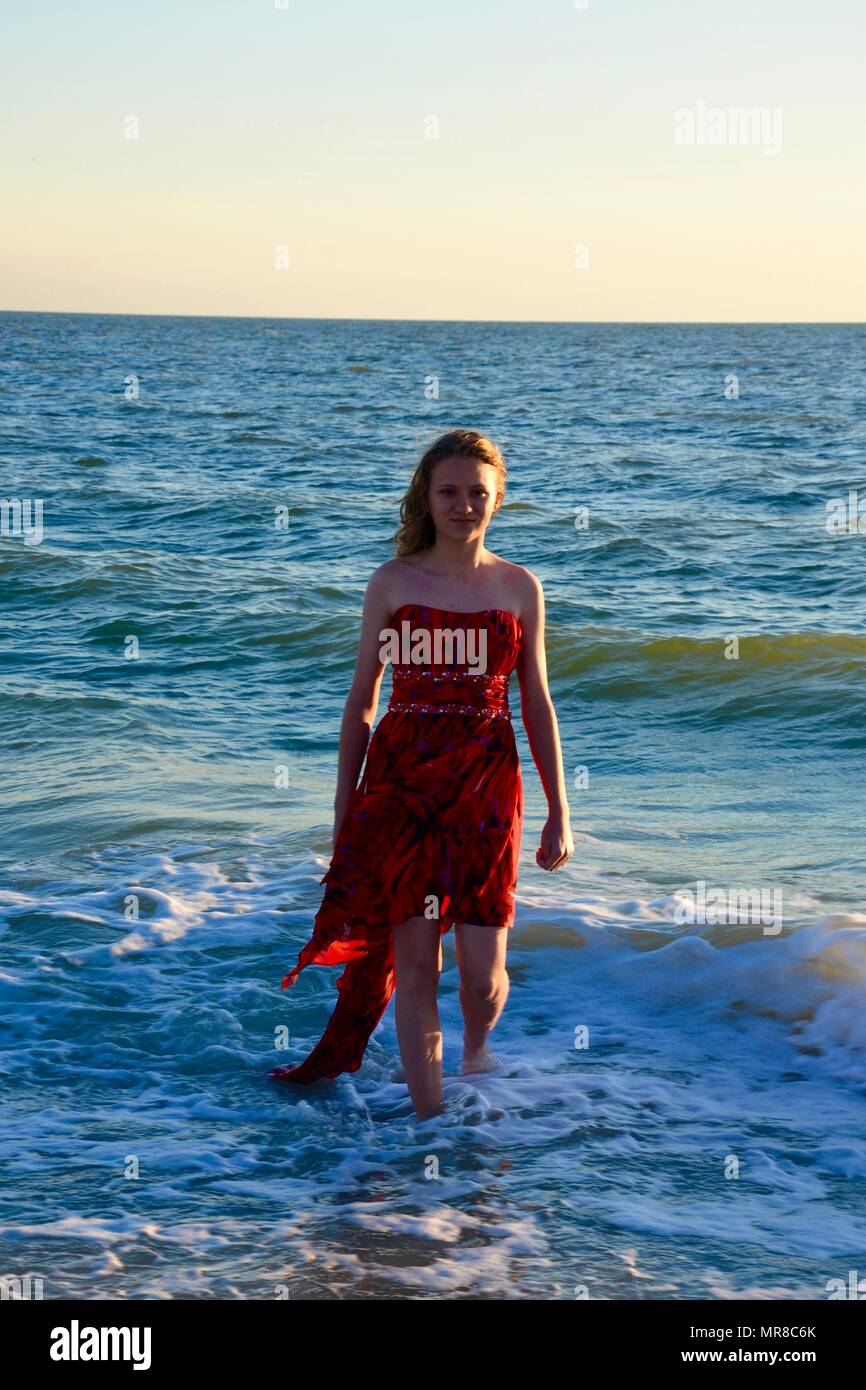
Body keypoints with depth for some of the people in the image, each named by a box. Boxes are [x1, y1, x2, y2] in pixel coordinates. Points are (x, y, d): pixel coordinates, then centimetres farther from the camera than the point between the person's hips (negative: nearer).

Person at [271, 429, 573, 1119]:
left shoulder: (520, 588, 5)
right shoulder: (391, 584, 3)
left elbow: (538, 704, 8)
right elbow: (362, 700, 8)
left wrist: (559, 815, 6)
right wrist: (344, 807, 8)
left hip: (486, 784, 0)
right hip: (402, 782, 0)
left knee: (483, 971, -1)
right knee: (415, 962, -2)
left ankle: (476, 1050, 34)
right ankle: (428, 1119, 8)